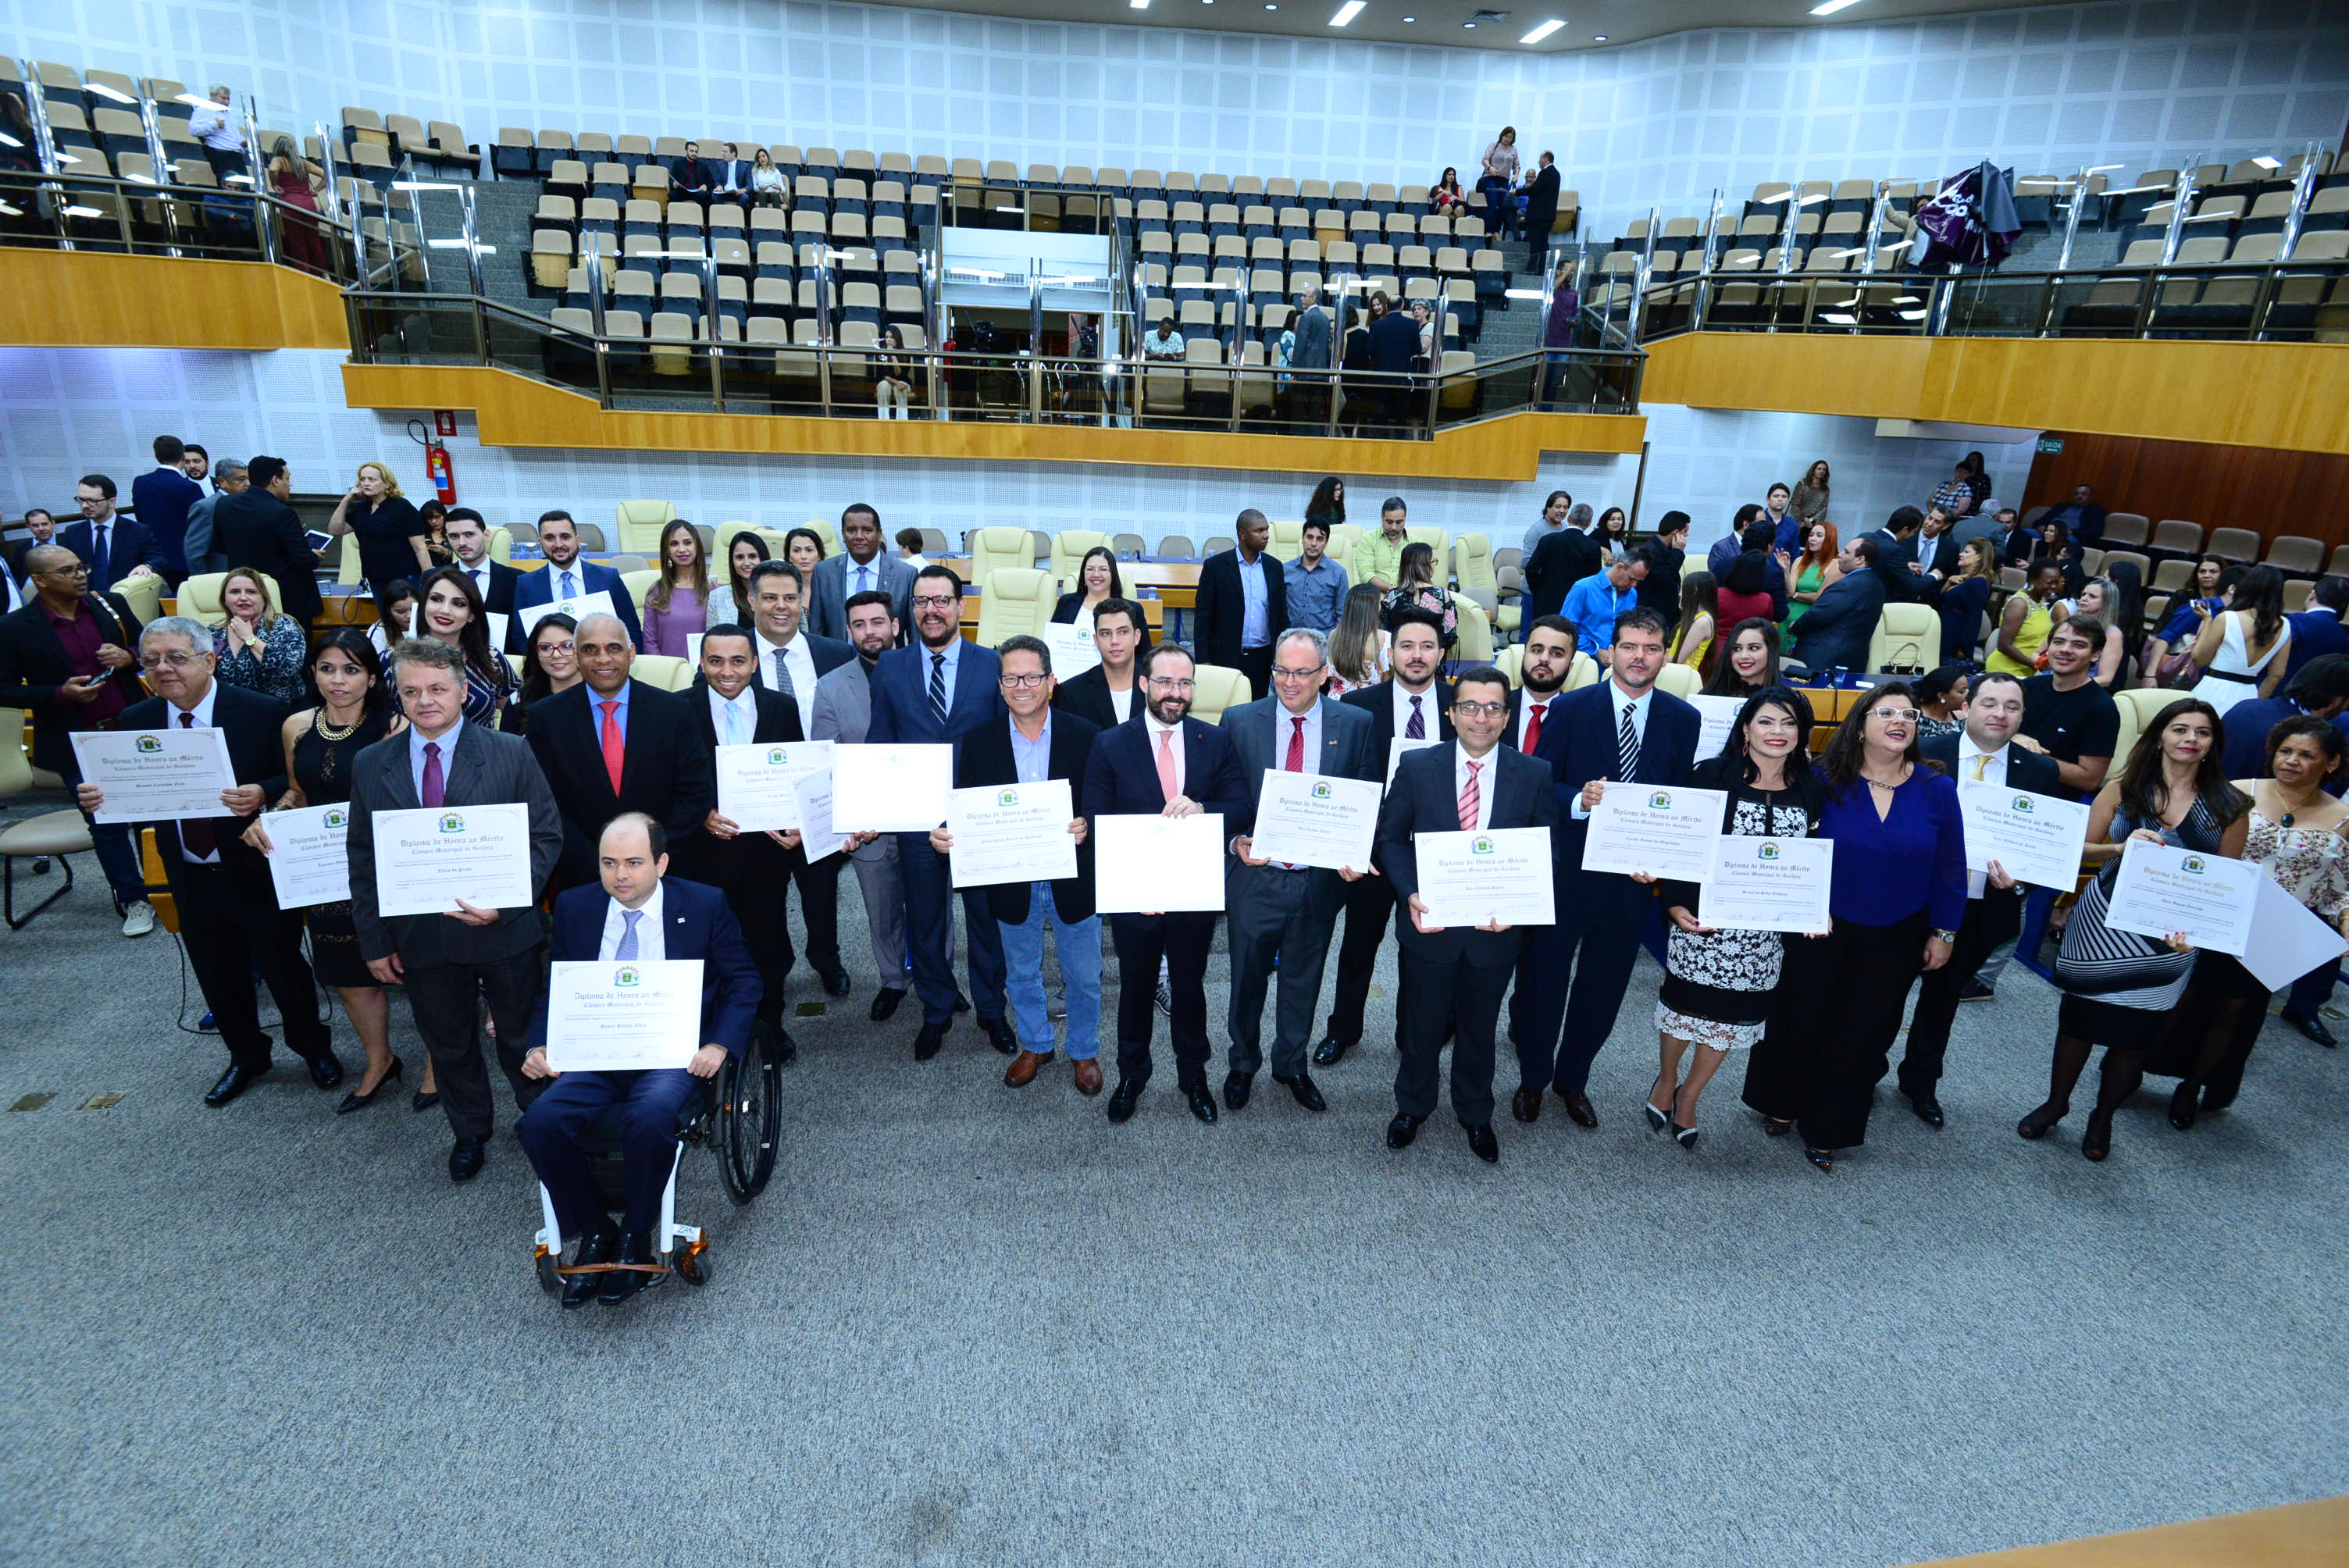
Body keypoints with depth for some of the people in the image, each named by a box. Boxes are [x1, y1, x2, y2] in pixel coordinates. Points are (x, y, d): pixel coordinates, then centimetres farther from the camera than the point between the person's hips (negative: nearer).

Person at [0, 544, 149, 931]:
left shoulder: (110, 605, 0)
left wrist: (129, 657, -9)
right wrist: (60, 693, -18)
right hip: (76, 744, -2)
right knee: (106, 824, 6)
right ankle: (133, 899, 20)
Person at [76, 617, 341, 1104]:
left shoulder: (261, 712, -12)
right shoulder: (135, 721, 1)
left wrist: (263, 794, -33)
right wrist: (95, 798, -16)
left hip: (259, 874, -4)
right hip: (191, 881, 4)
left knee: (284, 967, 10)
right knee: (219, 977, 18)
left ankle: (314, 1048, 33)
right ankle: (246, 1057, 40)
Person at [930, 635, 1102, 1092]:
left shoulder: (1085, 737, -10)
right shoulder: (978, 742, -5)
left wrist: (1086, 827, -29)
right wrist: (945, 836, -23)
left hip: (1072, 880, -1)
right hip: (1011, 882, 2)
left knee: (1083, 977, 15)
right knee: (1021, 975, 21)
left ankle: (1085, 1051, 39)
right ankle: (1035, 1045, 45)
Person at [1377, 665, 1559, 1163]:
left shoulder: (1534, 775, -5)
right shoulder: (1417, 766, -7)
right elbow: (1391, 838, -3)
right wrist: (1411, 893, -19)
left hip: (1495, 929, 1)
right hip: (1430, 923, 0)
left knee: (1479, 1030, 20)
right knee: (1422, 1028, 17)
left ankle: (1475, 1115, 45)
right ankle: (1412, 1107, 43)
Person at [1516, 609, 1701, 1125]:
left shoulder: (1683, 720, 2)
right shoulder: (1571, 709, -6)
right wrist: (1578, 800, -26)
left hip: (1634, 875, 3)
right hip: (1564, 870, -2)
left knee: (1604, 986, 16)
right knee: (1542, 980, 10)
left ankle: (1573, 1079, 37)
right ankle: (1532, 1078, 32)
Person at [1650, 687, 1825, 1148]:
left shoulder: (1812, 790, 3)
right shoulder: (1712, 776, -8)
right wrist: (1676, 904, -16)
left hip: (1766, 929, 3)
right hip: (1702, 918, -3)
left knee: (1732, 1016, 11)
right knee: (1686, 1003, 7)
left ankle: (1688, 1098, 32)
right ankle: (1666, 1080, 36)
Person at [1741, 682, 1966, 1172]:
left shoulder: (1937, 789, -8)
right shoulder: (1827, 781, -13)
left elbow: (1949, 867, -1)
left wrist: (1944, 932, 0)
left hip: (1895, 938, 2)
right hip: (1821, 926, -1)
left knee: (1861, 1032, 12)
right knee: (1800, 1018, 13)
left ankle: (1826, 1131, 29)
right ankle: (1781, 1103, 37)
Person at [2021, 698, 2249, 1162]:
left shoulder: (2229, 806, -2)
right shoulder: (2124, 789, -3)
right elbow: (2081, 850, -2)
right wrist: (2124, 848, -22)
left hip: (2169, 937, 0)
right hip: (2103, 922, 0)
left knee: (2134, 1033, 10)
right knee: (2079, 1016, 9)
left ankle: (2103, 1118, 31)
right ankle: (2056, 1103, 29)